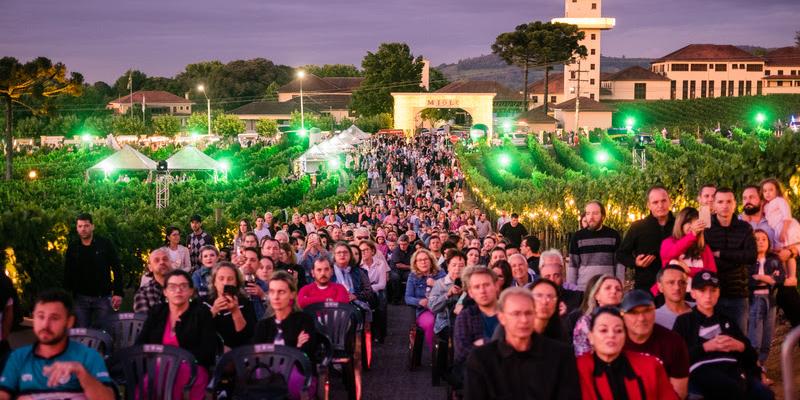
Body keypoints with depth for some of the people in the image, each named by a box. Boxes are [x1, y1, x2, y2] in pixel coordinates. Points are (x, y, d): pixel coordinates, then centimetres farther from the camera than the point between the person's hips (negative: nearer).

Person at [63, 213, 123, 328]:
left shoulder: (105, 244, -3)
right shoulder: (72, 248, 5)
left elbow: (117, 269, -3)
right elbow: (67, 274, 10)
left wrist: (118, 293, -9)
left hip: (103, 297, -2)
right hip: (81, 298, 2)